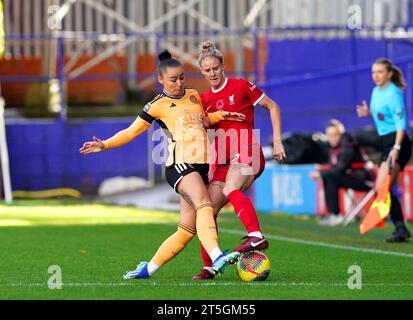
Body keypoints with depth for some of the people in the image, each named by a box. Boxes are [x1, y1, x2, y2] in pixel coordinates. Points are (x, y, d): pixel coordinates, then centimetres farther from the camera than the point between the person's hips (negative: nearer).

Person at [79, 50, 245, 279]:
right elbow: (131, 132, 9)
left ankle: (148, 268, 15)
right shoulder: (157, 106, 2)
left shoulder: (193, 95, 18)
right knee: (204, 204, -33)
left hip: (200, 166, 7)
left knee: (187, 231, 2)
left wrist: (219, 116, 14)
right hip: (179, 165, -7)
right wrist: (104, 145, -2)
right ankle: (217, 258, -50)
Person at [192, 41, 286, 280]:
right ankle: (208, 267, 5)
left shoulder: (241, 86, -2)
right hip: (222, 160, 7)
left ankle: (257, 236, -50)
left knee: (230, 190, -36)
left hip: (247, 152, -7)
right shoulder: (205, 99, 15)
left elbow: (273, 107, 3)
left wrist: (277, 141, -3)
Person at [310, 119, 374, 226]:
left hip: (364, 179, -9)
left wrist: (320, 173, -19)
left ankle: (335, 216, -17)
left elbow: (340, 169, -24)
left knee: (330, 178, -20)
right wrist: (320, 173, -9)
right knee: (326, 177, 0)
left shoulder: (347, 146, -19)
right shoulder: (334, 147, 8)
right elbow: (334, 169, 9)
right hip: (353, 176, 9)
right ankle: (331, 213, -1)